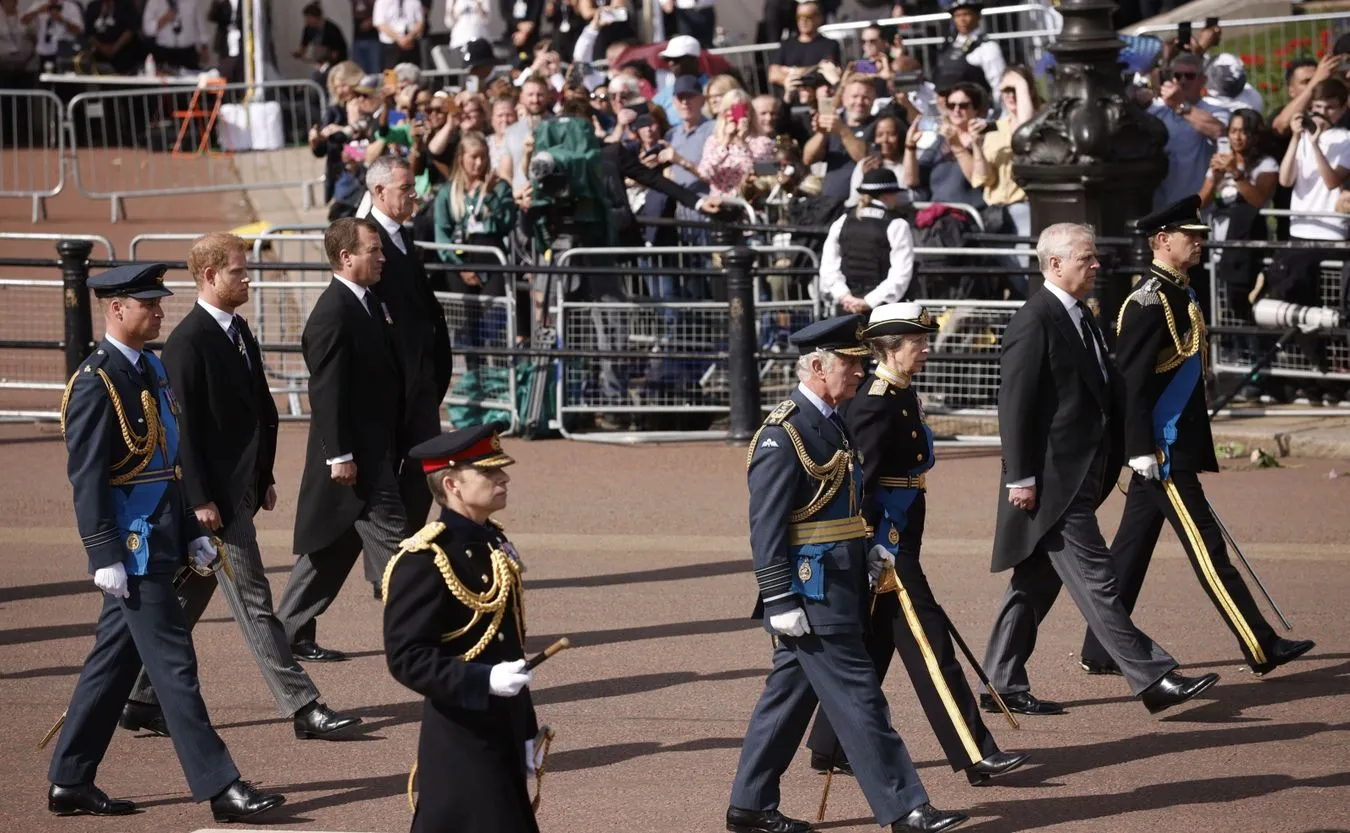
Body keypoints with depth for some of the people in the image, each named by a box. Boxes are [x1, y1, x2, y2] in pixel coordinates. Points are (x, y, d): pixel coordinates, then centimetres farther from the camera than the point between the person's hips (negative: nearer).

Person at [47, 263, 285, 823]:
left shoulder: (152, 369, 14)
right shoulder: (96, 382, -14)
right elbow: (86, 478, -17)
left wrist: (192, 534, 18)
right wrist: (105, 558, -20)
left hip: (160, 539, 9)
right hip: (131, 546, -9)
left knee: (113, 662, 13)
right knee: (174, 665, -7)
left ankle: (70, 784, 19)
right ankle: (219, 788, -6)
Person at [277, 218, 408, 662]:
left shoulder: (370, 305, 14)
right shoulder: (333, 313, -17)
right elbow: (327, 389, -20)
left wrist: (397, 447, 20)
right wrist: (340, 455, -22)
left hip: (377, 450, 10)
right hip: (356, 455, -10)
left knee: (332, 547, 13)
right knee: (391, 539, -7)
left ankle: (292, 633, 19)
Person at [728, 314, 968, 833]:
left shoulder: (835, 424, 14)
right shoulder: (783, 434, -15)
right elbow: (767, 526, -17)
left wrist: (872, 557, 19)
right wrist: (780, 601, -20)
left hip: (837, 588, 10)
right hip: (811, 591, -10)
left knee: (791, 694, 13)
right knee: (858, 697, -7)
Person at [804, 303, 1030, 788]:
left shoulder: (901, 396, 14)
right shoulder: (876, 403, -17)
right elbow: (862, 479, -21)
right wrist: (874, 548, -22)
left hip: (898, 538, 10)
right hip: (886, 544, -10)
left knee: (874, 644, 14)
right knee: (928, 642, -9)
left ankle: (828, 748, 22)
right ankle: (975, 758, -9)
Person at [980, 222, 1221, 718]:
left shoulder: (1080, 317, 16)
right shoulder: (1034, 322, -14)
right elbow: (1014, 404, -17)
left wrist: (1109, 465, 20)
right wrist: (1020, 478, -19)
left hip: (1080, 477, 10)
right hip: (1053, 480, -10)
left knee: (1036, 582, 13)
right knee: (1094, 579, -9)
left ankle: (1003, 686, 19)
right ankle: (1152, 679, -12)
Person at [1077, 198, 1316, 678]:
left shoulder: (1179, 297, 15)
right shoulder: (1150, 302, -16)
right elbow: (1131, 381, -20)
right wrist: (1141, 450, -22)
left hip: (1174, 447, 10)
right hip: (1162, 451, -10)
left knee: (1131, 549, 11)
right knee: (1205, 546, -6)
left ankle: (1100, 653, 16)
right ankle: (1261, 649, -5)